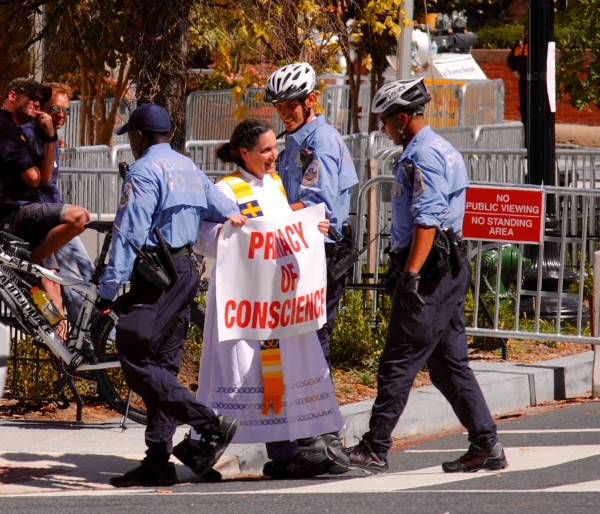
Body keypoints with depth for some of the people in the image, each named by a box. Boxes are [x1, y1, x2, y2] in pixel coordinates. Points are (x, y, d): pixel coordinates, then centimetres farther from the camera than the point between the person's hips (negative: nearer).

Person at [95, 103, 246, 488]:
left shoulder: (144, 171, -9)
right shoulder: (190, 169, 16)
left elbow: (129, 234, -16)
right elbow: (231, 215, 15)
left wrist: (108, 290, -18)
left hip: (157, 274, -9)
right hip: (187, 269, 9)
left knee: (137, 362, -10)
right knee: (163, 365, 9)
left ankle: (212, 426, -18)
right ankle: (158, 461, 7)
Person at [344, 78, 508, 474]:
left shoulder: (424, 156, -13)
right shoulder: (444, 151, 20)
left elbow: (427, 222, -21)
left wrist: (412, 275, -24)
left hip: (430, 269, -10)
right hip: (450, 267, 10)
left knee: (398, 363, -8)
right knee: (450, 363, 11)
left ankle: (375, 450, -6)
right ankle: (486, 445, 9)